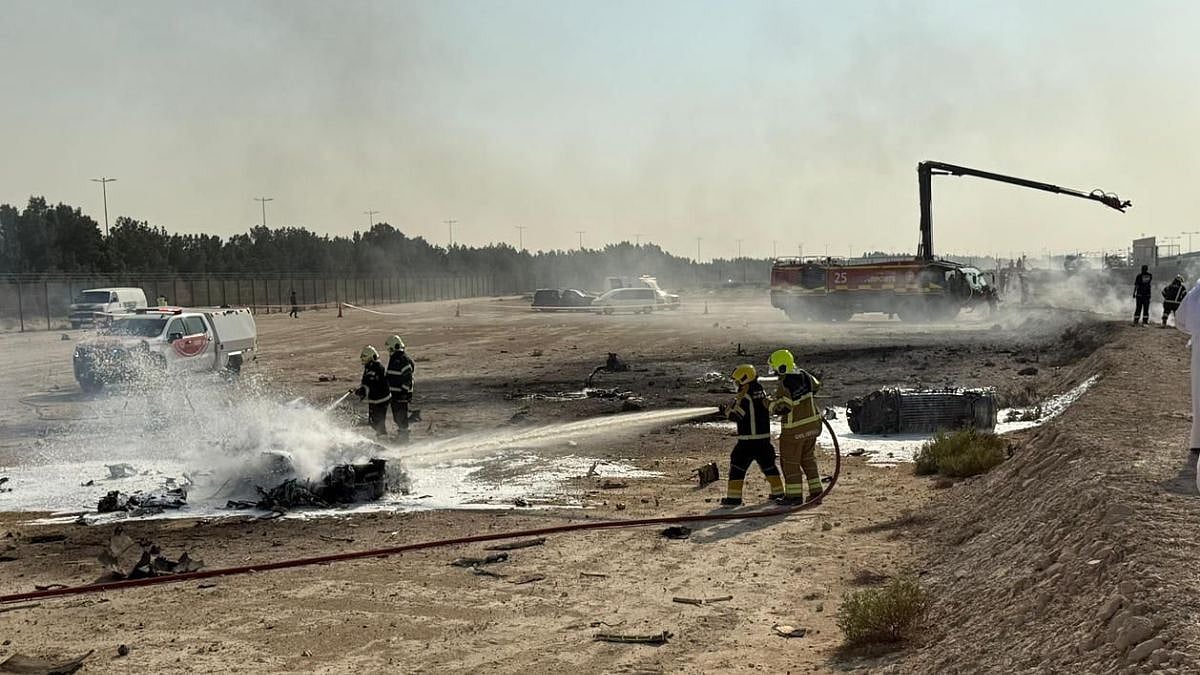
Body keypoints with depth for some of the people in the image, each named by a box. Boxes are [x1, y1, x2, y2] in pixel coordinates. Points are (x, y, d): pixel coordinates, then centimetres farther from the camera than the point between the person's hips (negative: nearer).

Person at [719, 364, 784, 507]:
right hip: (764, 437, 7)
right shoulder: (762, 393, 7)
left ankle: (734, 497, -5)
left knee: (738, 466, -1)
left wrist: (728, 408, 6)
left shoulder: (744, 397, -16)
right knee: (768, 464, 21)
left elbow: (734, 415, -17)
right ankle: (778, 492, 28)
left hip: (747, 439, -7)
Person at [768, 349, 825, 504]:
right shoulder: (804, 375, 0)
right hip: (812, 424, 8)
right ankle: (816, 492, 19)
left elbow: (781, 408, -24)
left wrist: (770, 403, -4)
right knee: (809, 459, 18)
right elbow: (816, 386, 18)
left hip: (794, 430, -8)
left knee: (790, 462, 6)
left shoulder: (785, 385, -23)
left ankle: (794, 495, 10)